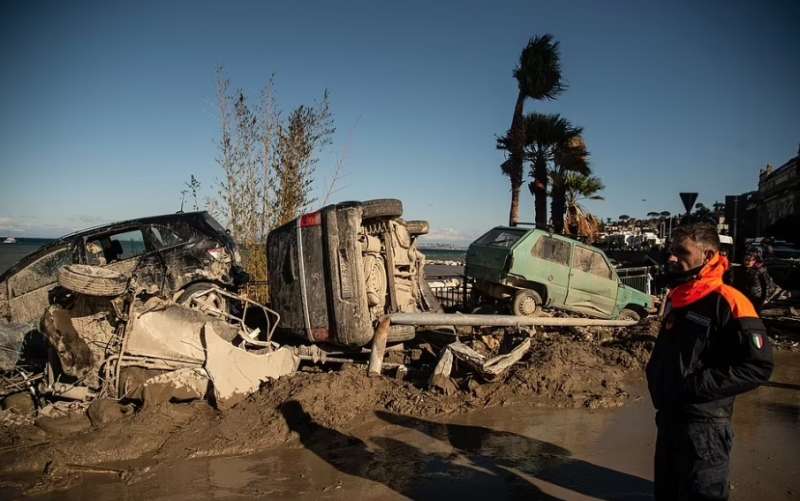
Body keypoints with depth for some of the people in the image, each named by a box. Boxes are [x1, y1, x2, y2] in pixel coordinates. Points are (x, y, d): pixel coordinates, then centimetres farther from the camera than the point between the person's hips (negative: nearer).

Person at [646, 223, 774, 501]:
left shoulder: (728, 303, -17)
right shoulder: (675, 298, 9)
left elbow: (758, 366, -21)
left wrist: (696, 387, -22)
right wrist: (656, 378, 8)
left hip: (703, 425, -8)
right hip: (668, 417, 8)